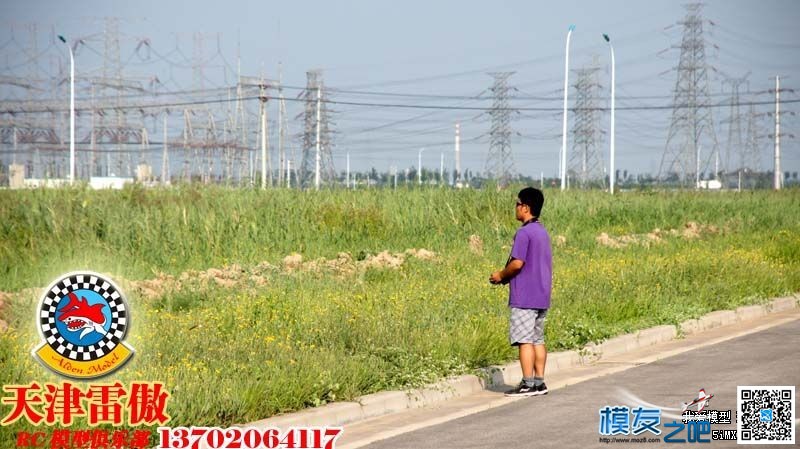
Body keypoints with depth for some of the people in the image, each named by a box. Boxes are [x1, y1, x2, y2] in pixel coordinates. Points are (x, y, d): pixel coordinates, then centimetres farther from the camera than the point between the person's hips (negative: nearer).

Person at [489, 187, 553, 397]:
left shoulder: (524, 233, -14)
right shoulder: (543, 232, 15)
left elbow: (517, 263, -22)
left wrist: (501, 275, -3)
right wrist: (507, 276, 17)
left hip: (525, 297, -9)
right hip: (542, 296, 9)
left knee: (525, 340, -6)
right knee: (537, 339, 11)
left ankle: (528, 384, -7)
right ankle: (539, 382, 12)